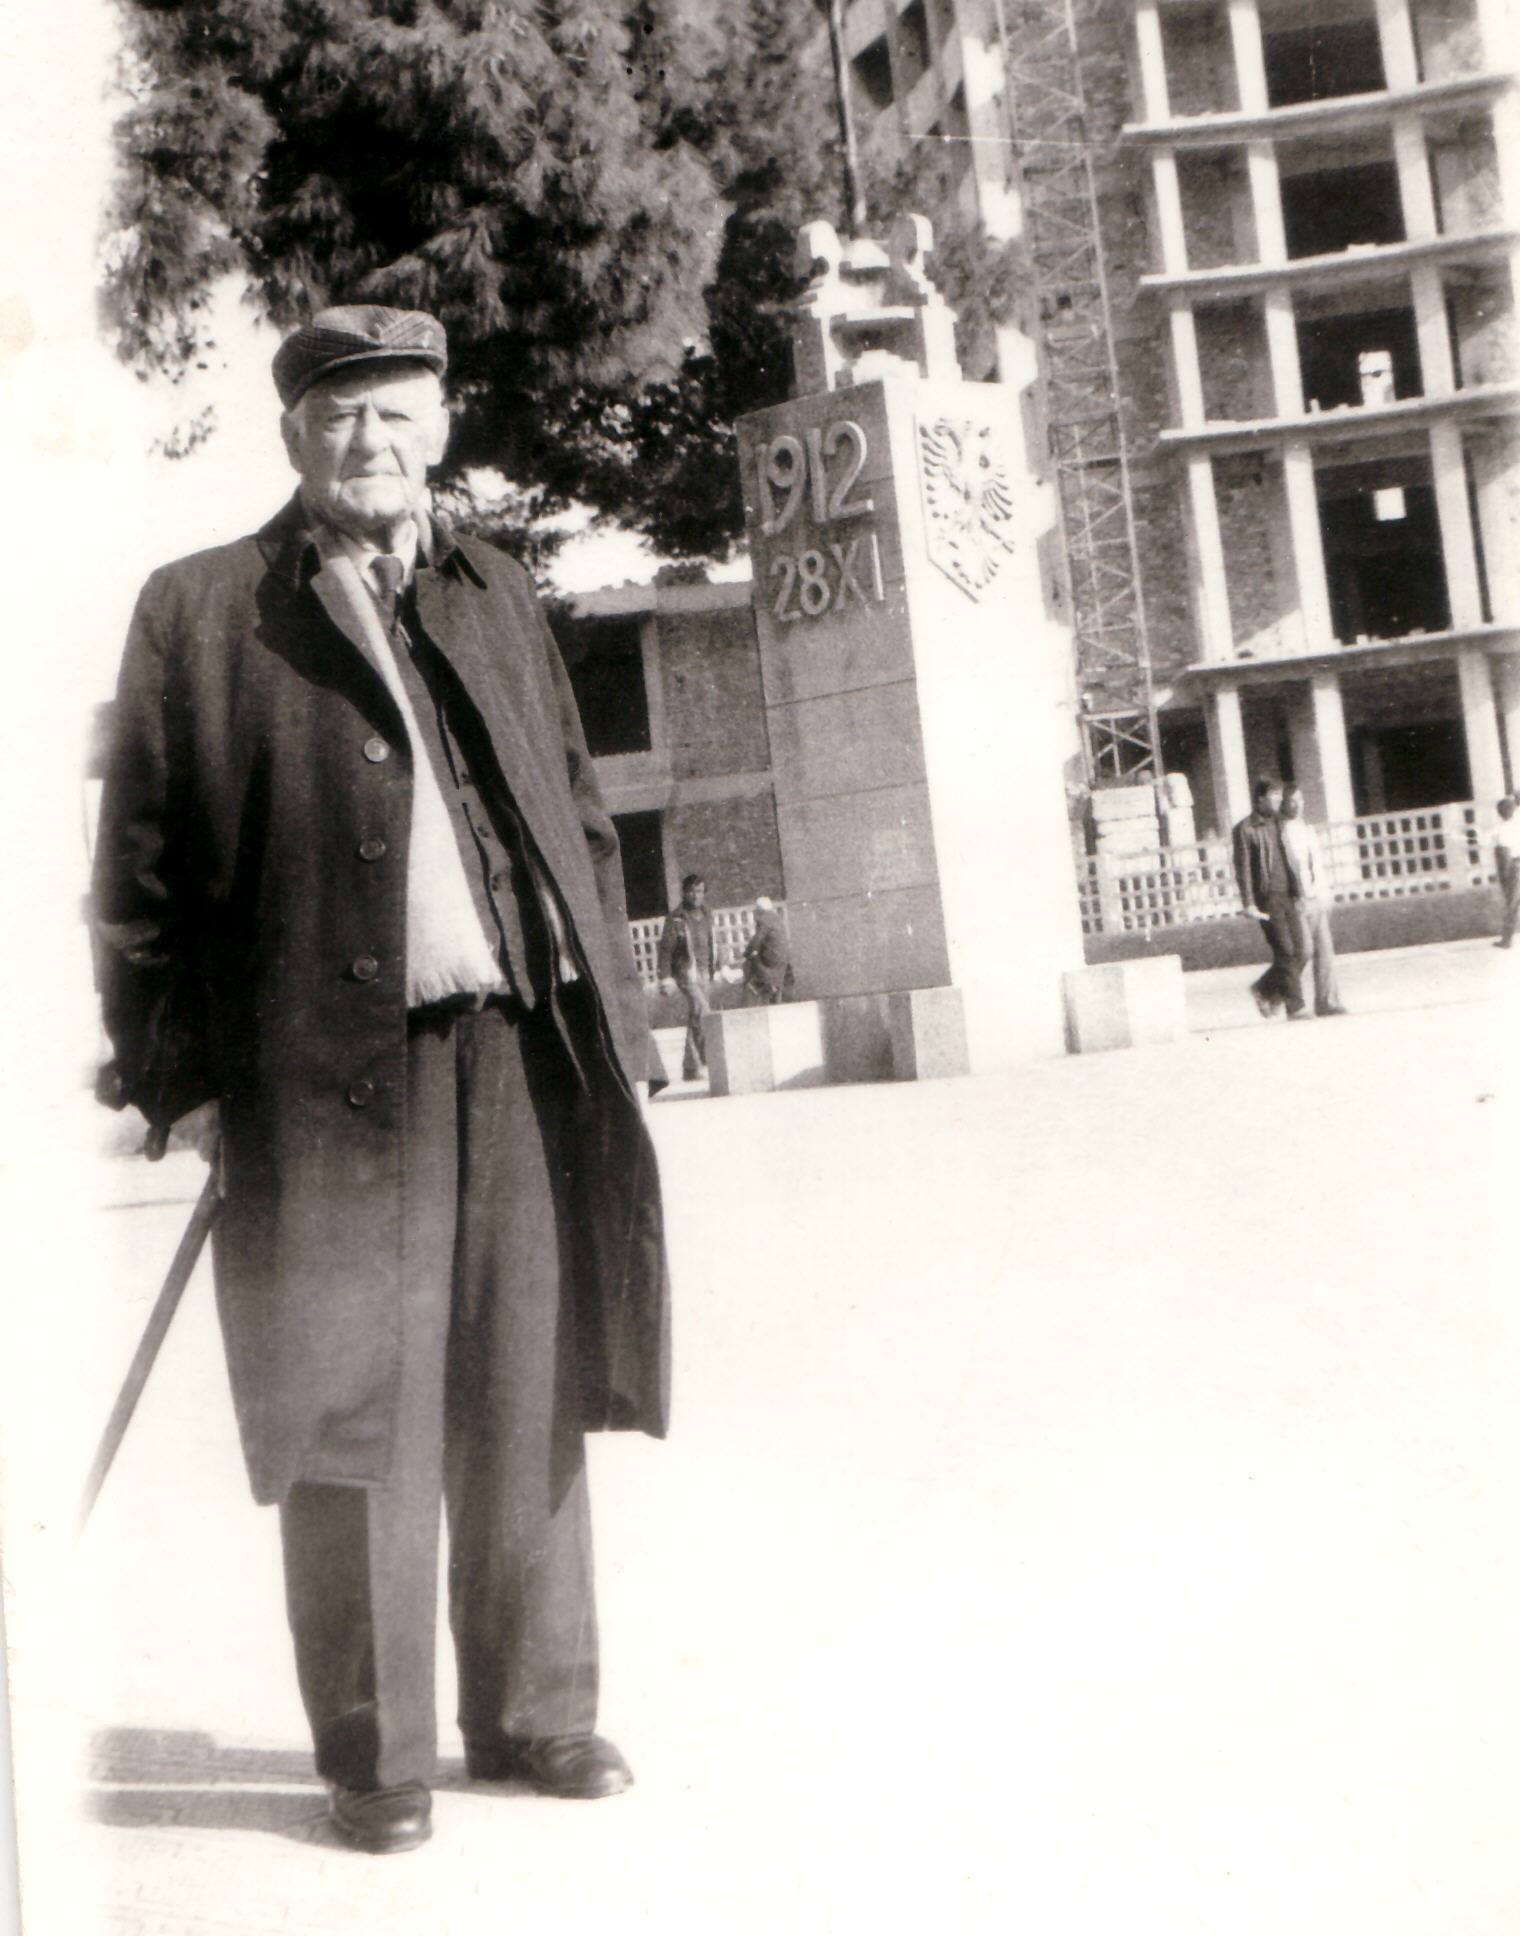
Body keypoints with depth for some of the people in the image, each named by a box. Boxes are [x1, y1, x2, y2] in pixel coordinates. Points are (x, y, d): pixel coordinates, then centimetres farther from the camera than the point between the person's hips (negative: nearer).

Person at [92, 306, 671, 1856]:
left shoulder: (494, 594, 16)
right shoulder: (201, 612, 2)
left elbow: (576, 811, 18)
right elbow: (140, 859, 1)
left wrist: (607, 1001, 10)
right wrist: (170, 1062, -4)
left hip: (517, 1049, 4)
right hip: (328, 1070, -4)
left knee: (528, 1407, 10)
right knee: (356, 1425, 2)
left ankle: (533, 1714, 24)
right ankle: (372, 1755, 16)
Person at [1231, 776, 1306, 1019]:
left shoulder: (1278, 824, 15)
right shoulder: (1245, 829, -5)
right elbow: (1243, 869, -8)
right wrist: (1249, 904, -13)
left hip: (1287, 896, 7)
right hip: (1267, 899, -7)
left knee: (1298, 954, 2)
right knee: (1286, 953, -9)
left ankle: (1265, 990, 22)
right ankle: (1295, 1008, -3)